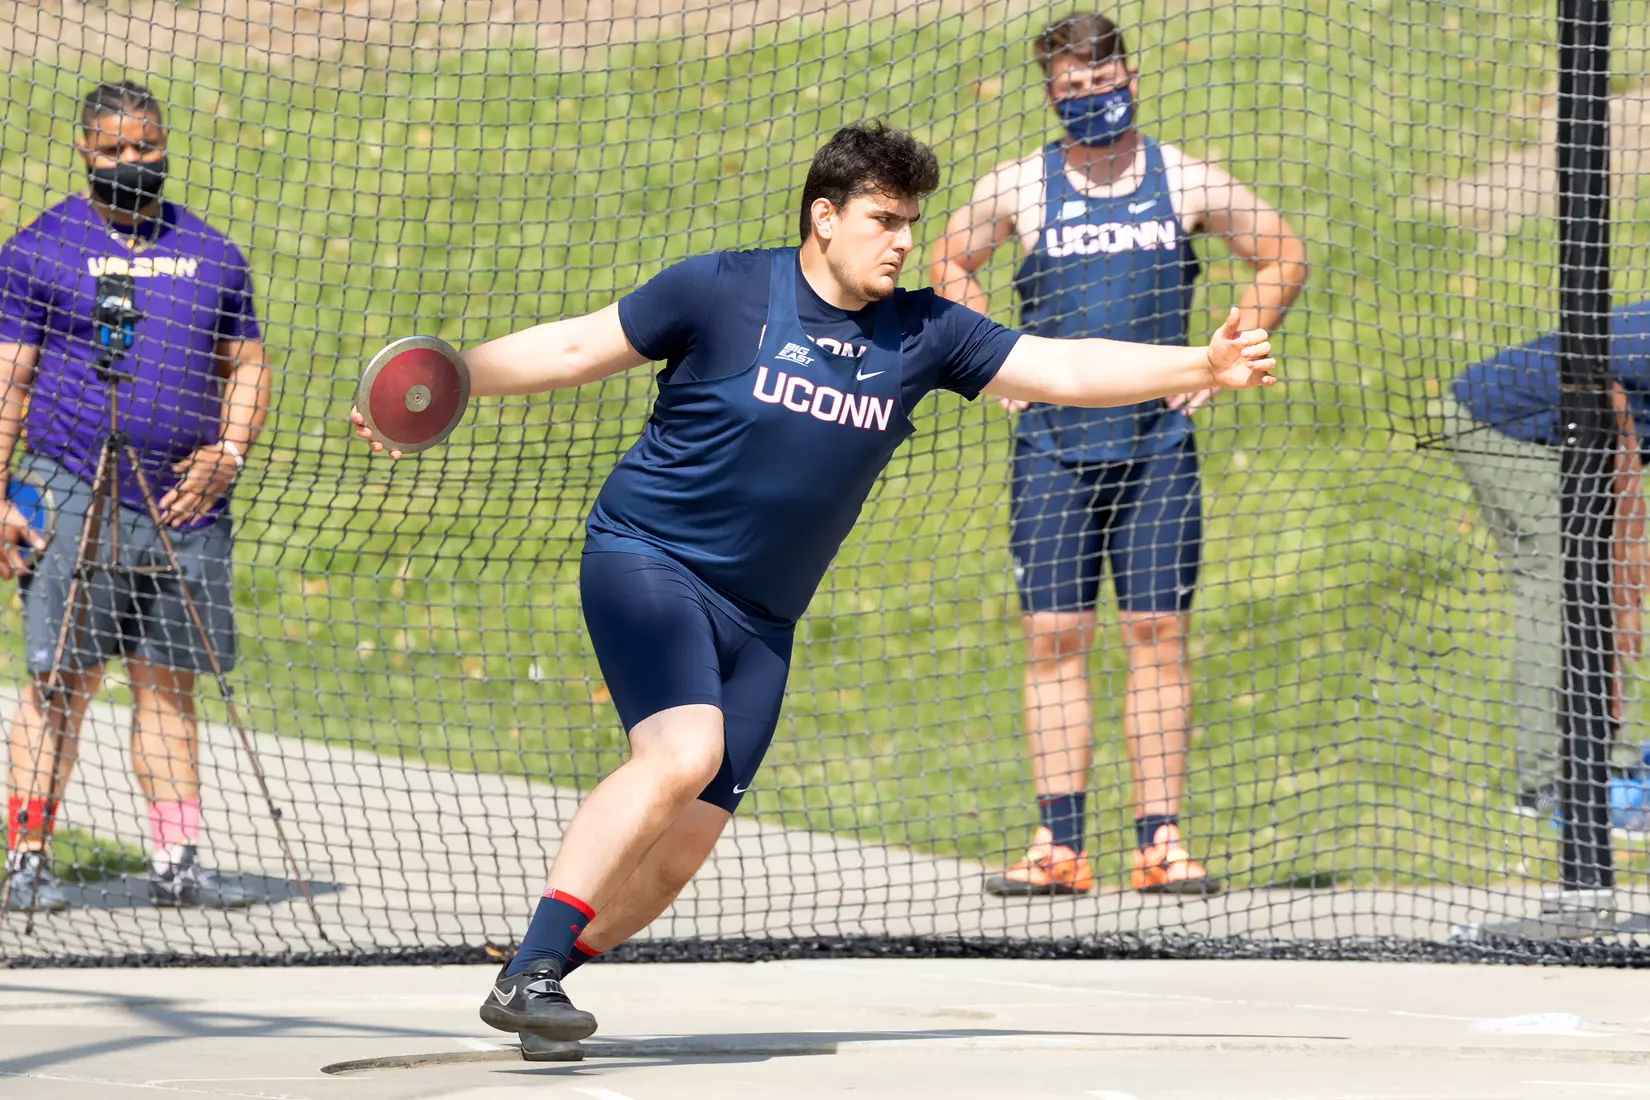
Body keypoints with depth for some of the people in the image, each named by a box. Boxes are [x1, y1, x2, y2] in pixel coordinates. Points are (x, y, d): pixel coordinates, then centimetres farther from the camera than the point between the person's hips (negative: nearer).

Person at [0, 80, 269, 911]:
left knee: (169, 684, 6)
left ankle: (176, 863, 8)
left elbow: (247, 369, 18)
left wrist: (228, 453, 0)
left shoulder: (211, 254, 14)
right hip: (75, 498, -4)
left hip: (186, 502, 4)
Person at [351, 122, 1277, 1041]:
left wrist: (1203, 367, -7)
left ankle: (541, 986, 15)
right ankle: (529, 973, -28)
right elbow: (578, 349, 0)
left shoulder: (921, 335, 4)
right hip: (645, 559, -6)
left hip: (759, 619, 6)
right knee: (683, 752, -29)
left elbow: (1064, 369, 3)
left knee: (682, 847, -1)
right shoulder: (722, 291, -7)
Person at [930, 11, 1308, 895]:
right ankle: (1059, 842, -2)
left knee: (1157, 635, -4)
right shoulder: (1018, 188, 4)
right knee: (1053, 638, -3)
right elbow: (948, 266, 19)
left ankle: (1160, 841, -2)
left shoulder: (1186, 183, 3)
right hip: (1053, 444, 0)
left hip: (1158, 444, 0)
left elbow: (1284, 260, 13)